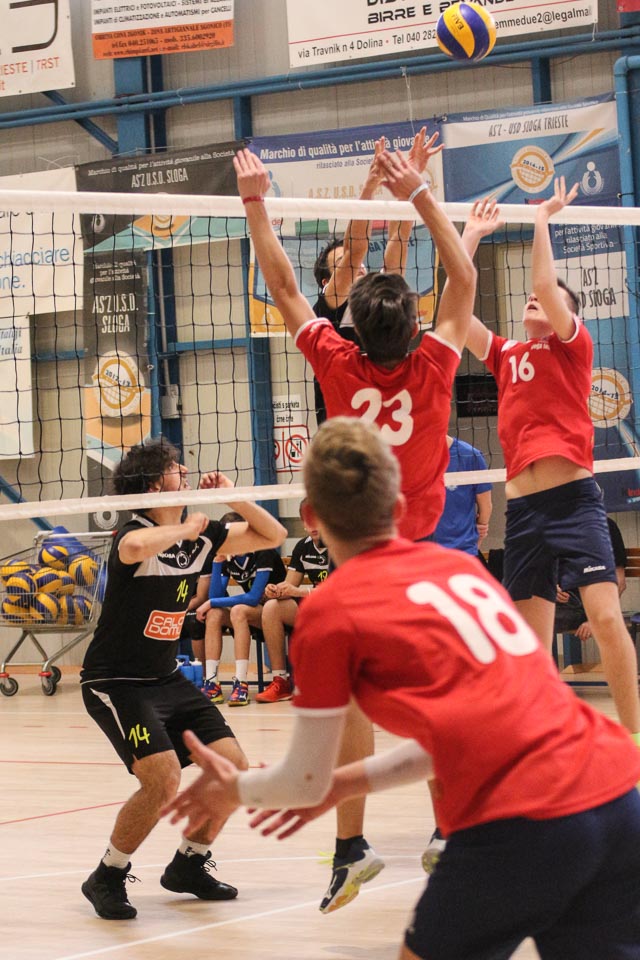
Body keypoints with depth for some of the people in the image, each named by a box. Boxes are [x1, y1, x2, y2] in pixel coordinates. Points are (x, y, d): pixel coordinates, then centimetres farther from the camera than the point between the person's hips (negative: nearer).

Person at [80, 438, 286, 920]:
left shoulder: (201, 535, 1)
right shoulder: (138, 533, -20)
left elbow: (272, 535, 11)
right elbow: (135, 547, -47)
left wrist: (232, 495, -3)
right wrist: (186, 528, -29)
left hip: (168, 678, 8)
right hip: (116, 682, -8)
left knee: (232, 766, 0)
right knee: (164, 778, -23)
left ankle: (188, 865, 21)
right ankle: (107, 878, -3)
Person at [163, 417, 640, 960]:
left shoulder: (328, 611, 1)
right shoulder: (461, 567, 18)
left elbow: (306, 782, 10)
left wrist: (238, 789, 30)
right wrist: (349, 782, 35)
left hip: (518, 828, -5)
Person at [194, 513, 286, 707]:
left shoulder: (263, 553, -18)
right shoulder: (227, 558, 2)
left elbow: (254, 596, -24)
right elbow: (216, 596, -5)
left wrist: (212, 603, -20)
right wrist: (217, 562, -15)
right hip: (254, 611, 7)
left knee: (238, 611, -34)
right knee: (213, 615, -19)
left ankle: (241, 684, -40)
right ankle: (211, 684, -29)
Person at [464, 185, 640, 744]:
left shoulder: (574, 347, 6)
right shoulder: (506, 356, 18)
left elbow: (545, 283, -8)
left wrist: (543, 219, 0)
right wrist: (472, 236, 18)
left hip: (574, 499, -5)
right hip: (522, 506, 5)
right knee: (532, 641, 5)